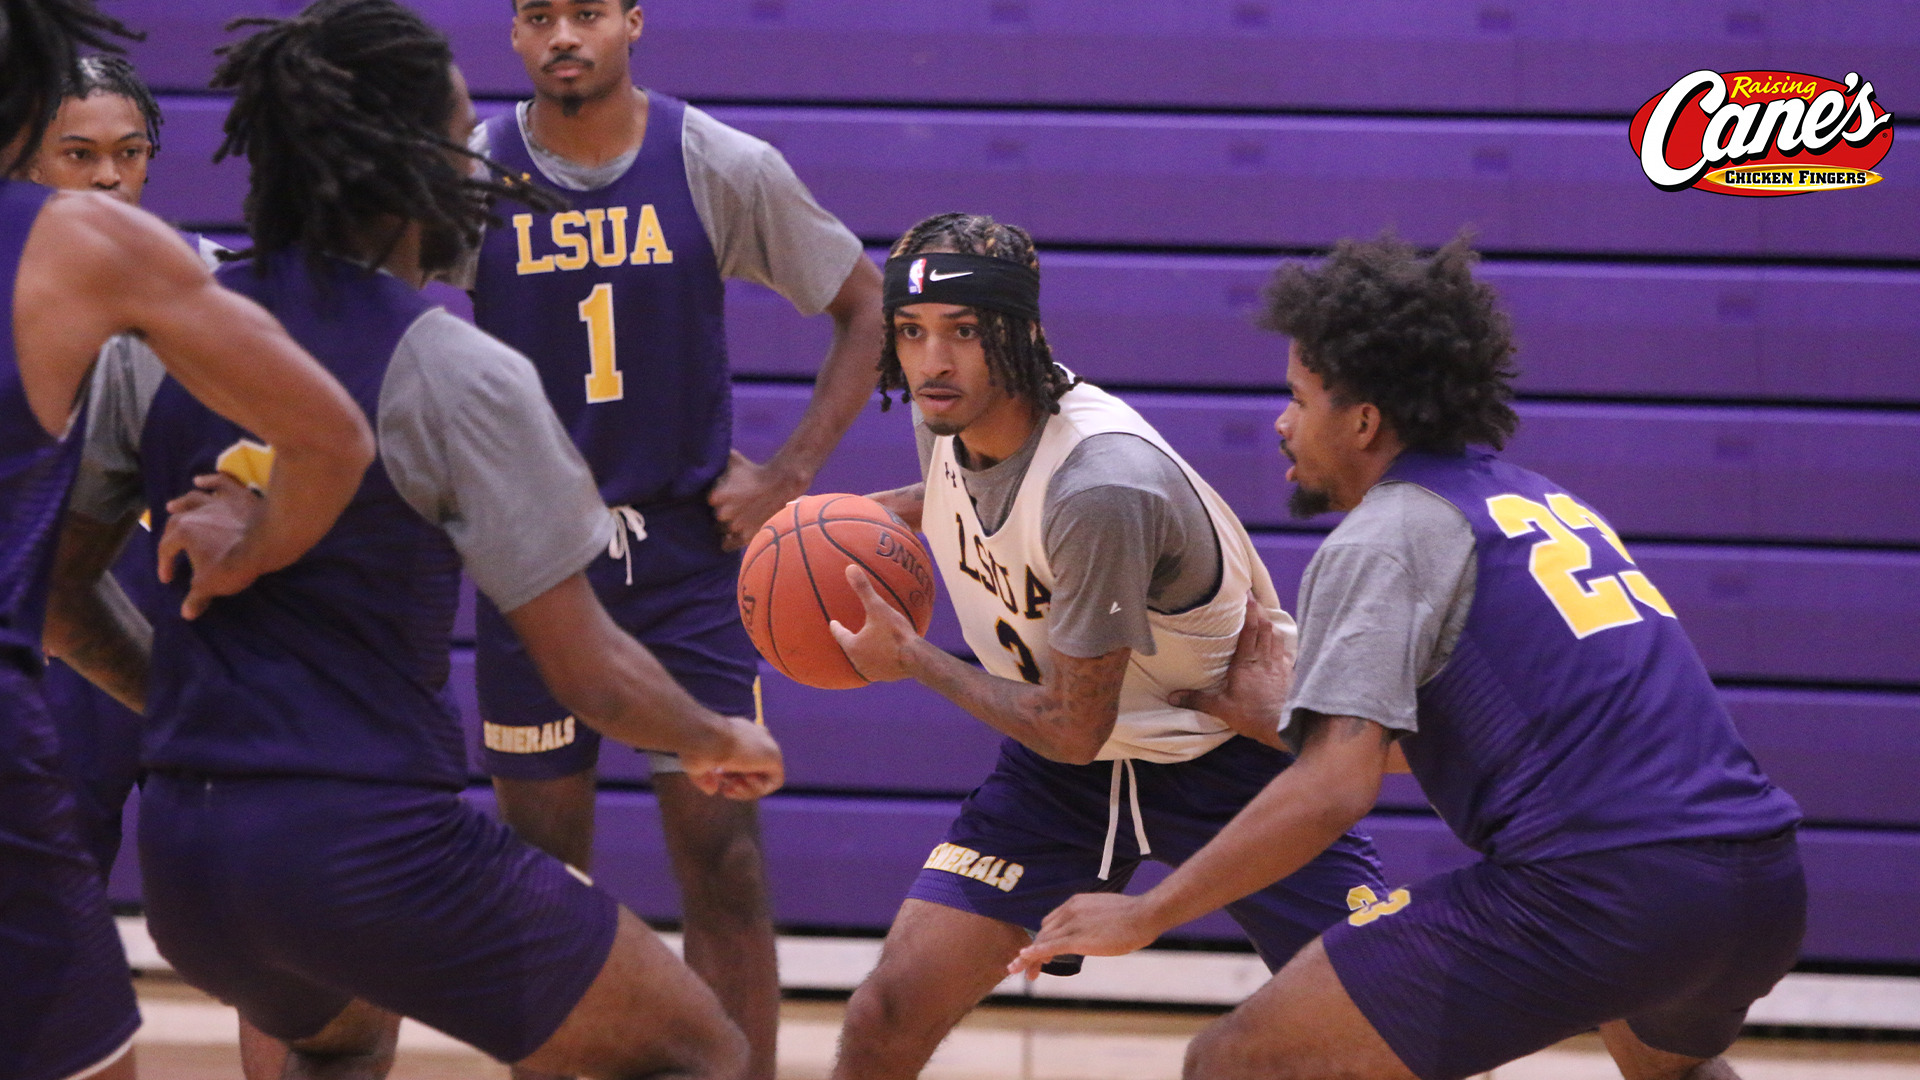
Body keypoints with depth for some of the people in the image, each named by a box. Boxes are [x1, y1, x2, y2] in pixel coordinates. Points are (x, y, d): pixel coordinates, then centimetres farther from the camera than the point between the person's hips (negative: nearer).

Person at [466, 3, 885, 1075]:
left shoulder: (727, 169, -6)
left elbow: (868, 307, 5)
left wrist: (789, 473, -3)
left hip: (687, 545, -1)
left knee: (722, 854, -5)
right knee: (543, 858, 7)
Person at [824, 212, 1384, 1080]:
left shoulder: (1100, 486, -32)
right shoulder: (948, 420, -9)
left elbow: (1071, 729, -25)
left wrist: (913, 661, -15)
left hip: (1225, 755, -6)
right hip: (1062, 773, 6)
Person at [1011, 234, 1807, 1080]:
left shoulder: (1383, 537, -1)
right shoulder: (1540, 504, 23)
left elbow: (1334, 791, -12)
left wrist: (1145, 914, -5)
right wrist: (1288, 720, 41)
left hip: (1595, 892, -8)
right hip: (1763, 890, 8)